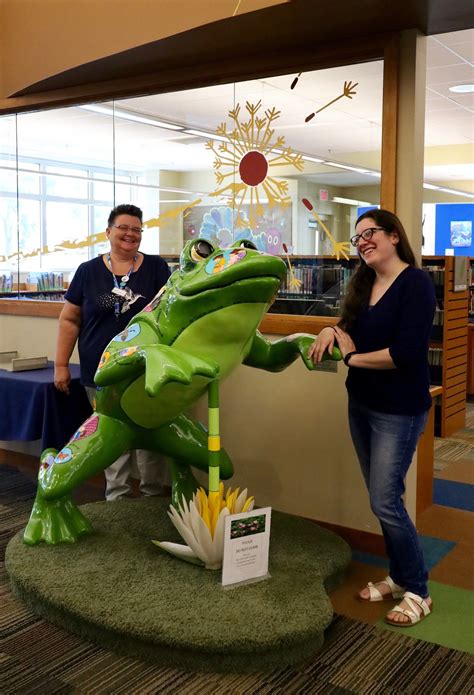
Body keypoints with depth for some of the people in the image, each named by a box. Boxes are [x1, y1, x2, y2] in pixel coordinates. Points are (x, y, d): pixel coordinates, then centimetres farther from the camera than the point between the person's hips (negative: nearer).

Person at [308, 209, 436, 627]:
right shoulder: (363, 284, 8)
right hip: (361, 403, 7)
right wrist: (332, 332, -9)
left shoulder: (415, 283, -16)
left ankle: (418, 592, 13)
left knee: (385, 501, -5)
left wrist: (352, 357, -13)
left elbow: (406, 353, -24)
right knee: (383, 498, 14)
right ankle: (398, 577, 30)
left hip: (399, 411, -7)